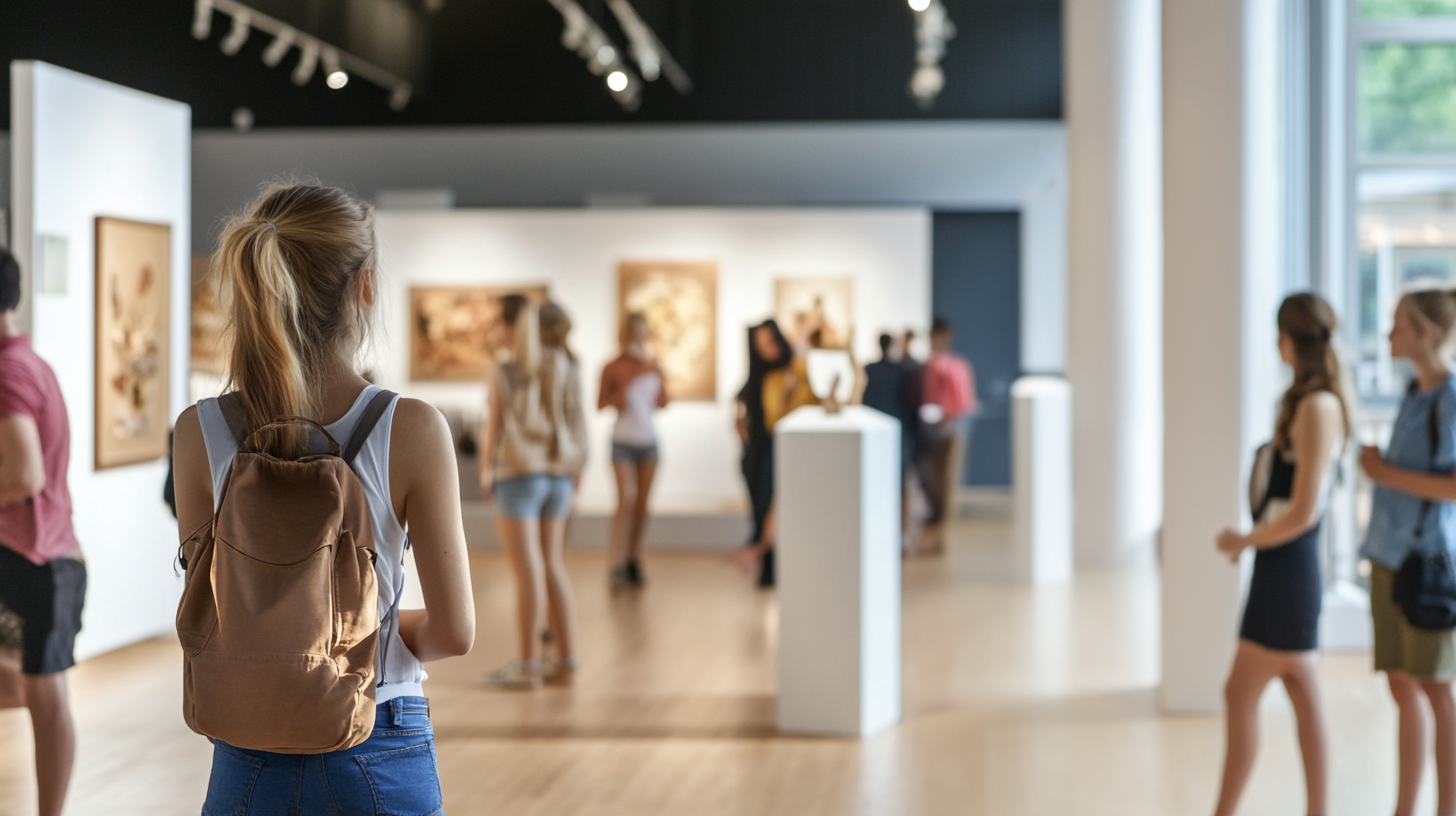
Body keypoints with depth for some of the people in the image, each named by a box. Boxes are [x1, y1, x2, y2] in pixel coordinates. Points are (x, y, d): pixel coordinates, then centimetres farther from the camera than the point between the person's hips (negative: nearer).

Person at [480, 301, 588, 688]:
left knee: (528, 571, -3)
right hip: (558, 474, 4)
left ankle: (528, 664, 1)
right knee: (552, 565, 12)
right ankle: (566, 659, 13)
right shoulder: (569, 370, 1)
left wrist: (486, 470, 8)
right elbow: (577, 424, 4)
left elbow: (494, 425, -4)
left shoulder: (506, 373, -7)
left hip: (518, 472, -4)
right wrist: (575, 469, 15)